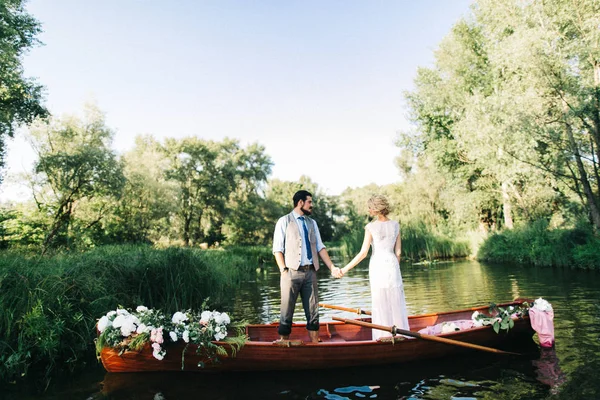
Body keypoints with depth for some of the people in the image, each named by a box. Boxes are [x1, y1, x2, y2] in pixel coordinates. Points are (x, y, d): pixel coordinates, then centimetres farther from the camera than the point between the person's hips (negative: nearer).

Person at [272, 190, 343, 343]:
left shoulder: (312, 223, 17)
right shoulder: (284, 221, 2)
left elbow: (320, 247, 12)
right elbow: (277, 249, -3)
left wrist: (332, 267, 2)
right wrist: (284, 271, -13)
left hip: (310, 272, 5)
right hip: (292, 272, -5)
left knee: (313, 311, 8)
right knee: (287, 313, 1)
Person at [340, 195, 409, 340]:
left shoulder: (371, 227, -9)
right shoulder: (395, 225, 2)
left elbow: (363, 253, -13)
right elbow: (398, 252, 4)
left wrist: (345, 269, -7)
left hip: (377, 266, -3)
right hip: (392, 265, 3)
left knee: (380, 305, 7)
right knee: (396, 303, 12)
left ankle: (384, 337, 14)